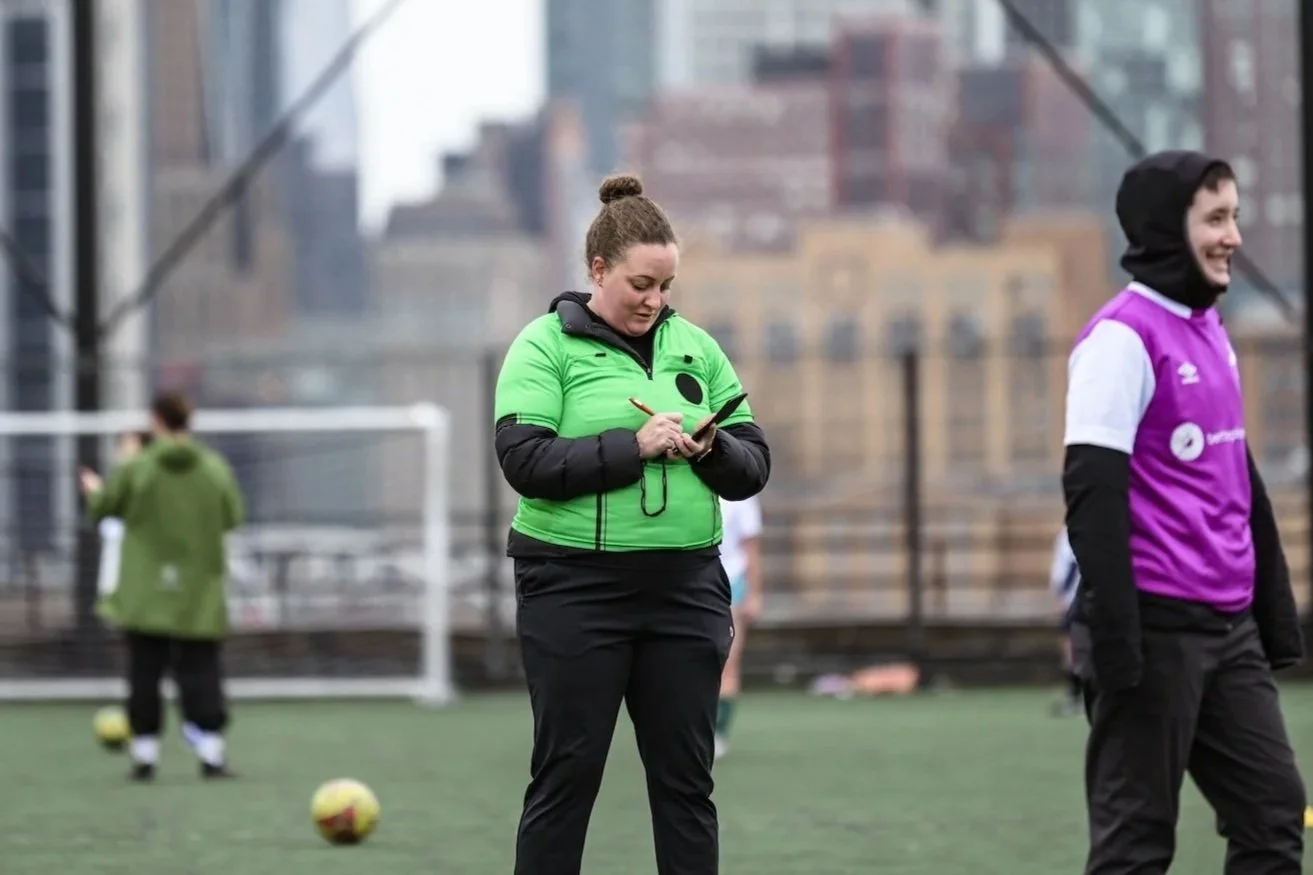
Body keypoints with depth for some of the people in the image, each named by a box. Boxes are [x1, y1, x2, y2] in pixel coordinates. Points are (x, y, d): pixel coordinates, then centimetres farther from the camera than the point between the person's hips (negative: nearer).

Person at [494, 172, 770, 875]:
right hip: (575, 589, -4)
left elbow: (753, 467, 11)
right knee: (566, 776, 1)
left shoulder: (695, 348, 11)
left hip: (686, 589, 4)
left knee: (686, 778, 6)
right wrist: (635, 446, -19)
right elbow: (524, 460, -14)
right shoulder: (547, 345, -2)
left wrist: (712, 449, -10)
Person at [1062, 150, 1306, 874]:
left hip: (1228, 629, 9)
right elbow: (1093, 495, -17)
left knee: (1272, 812, 7)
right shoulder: (1121, 338, -11)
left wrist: (1275, 611, 18)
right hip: (1156, 626, -8)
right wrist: (1116, 640, -21)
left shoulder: (1210, 331, 15)